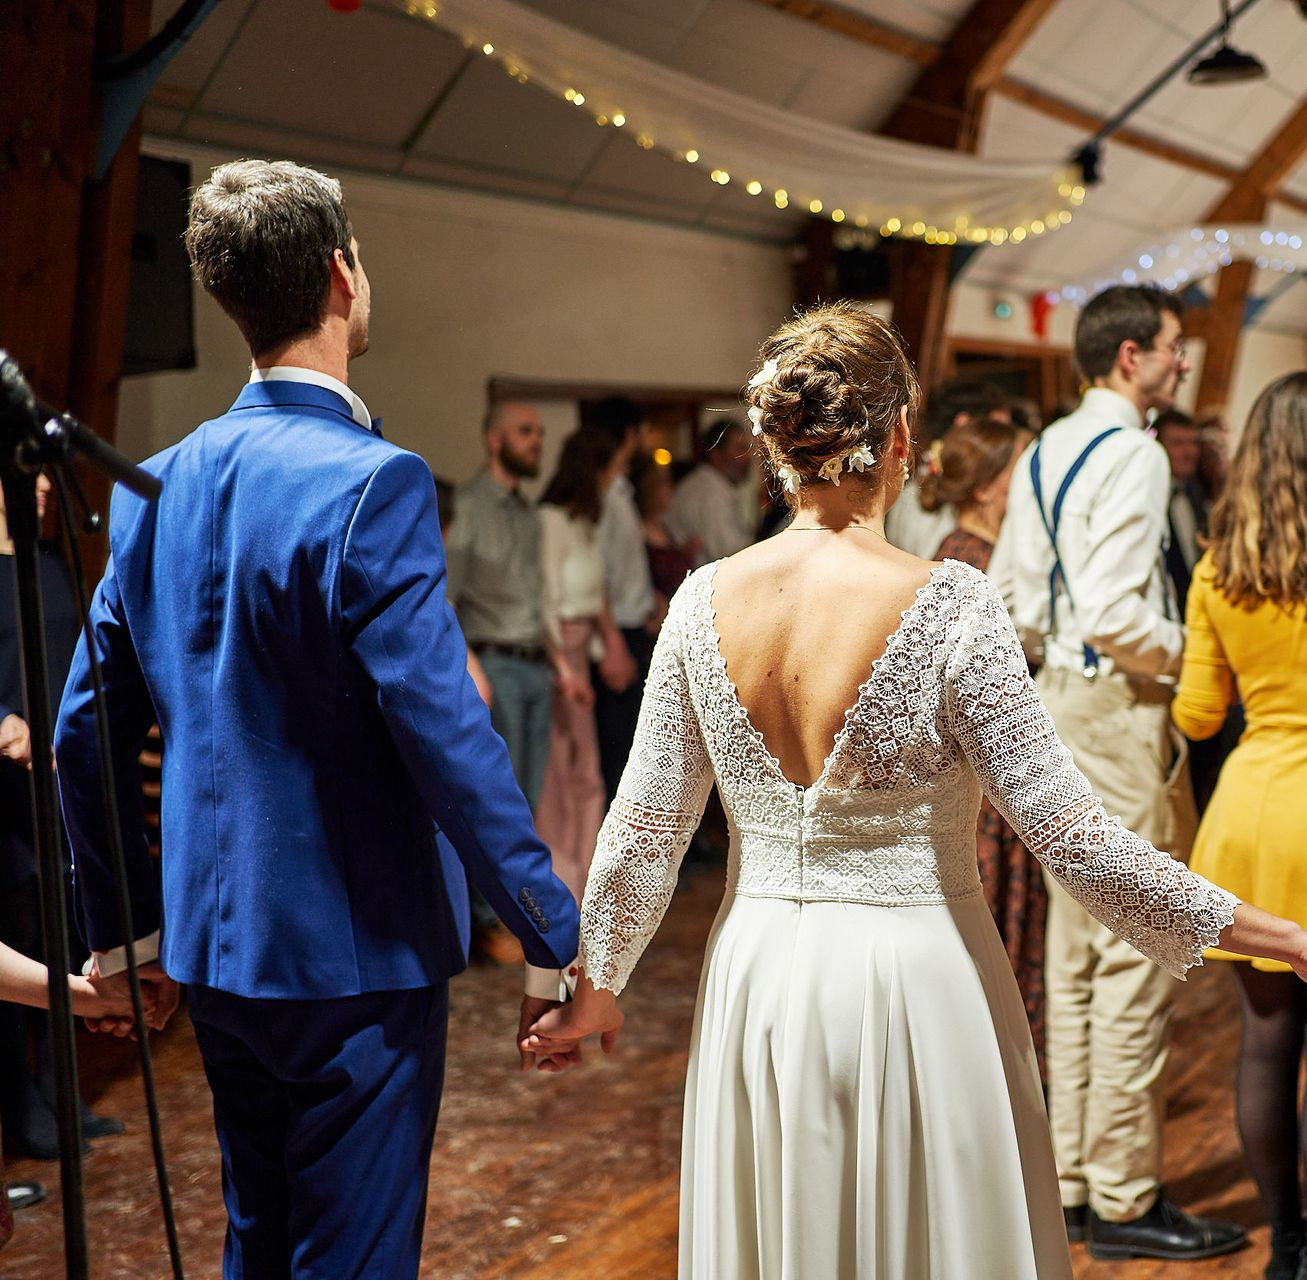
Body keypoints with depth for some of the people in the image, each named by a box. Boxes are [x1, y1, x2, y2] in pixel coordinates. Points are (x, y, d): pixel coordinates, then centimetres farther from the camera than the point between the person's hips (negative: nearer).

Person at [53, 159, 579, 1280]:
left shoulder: (154, 487, 3)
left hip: (216, 947, 7)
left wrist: (121, 928, 20)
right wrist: (555, 942, -14)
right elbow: (449, 738, -23)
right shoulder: (372, 482, -19)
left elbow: (85, 735, 9)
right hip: (358, 955, -7)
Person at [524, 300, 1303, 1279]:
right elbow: (1067, 833, -17)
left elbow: (643, 831, 1)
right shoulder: (947, 605, -18)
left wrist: (597, 988, 17)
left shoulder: (705, 601, -5)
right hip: (915, 981, -4)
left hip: (758, 985, 4)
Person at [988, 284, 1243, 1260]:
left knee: (1074, 951, 14)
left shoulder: (1044, 454, 13)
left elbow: (1010, 600, 15)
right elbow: (1115, 614, -23)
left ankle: (1072, 1181, 23)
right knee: (1136, 958, -3)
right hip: (1121, 706, -10)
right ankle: (1124, 1199, 4)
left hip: (1062, 699, 10)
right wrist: (1192, 652, -9)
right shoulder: (1132, 454, -15)